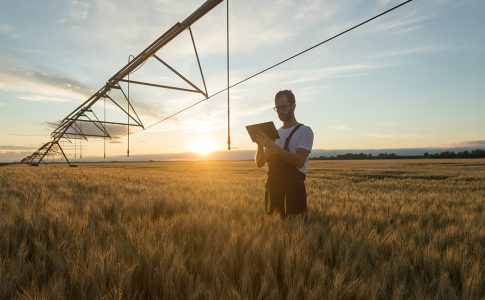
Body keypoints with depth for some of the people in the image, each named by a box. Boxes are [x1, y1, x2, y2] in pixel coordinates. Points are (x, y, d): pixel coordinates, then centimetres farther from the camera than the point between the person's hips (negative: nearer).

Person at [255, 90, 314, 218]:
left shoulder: (304, 131, -3)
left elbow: (299, 161, -18)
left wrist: (273, 146, -22)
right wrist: (260, 145, -8)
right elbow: (260, 163, 10)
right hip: (272, 187, 6)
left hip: (293, 188, -5)